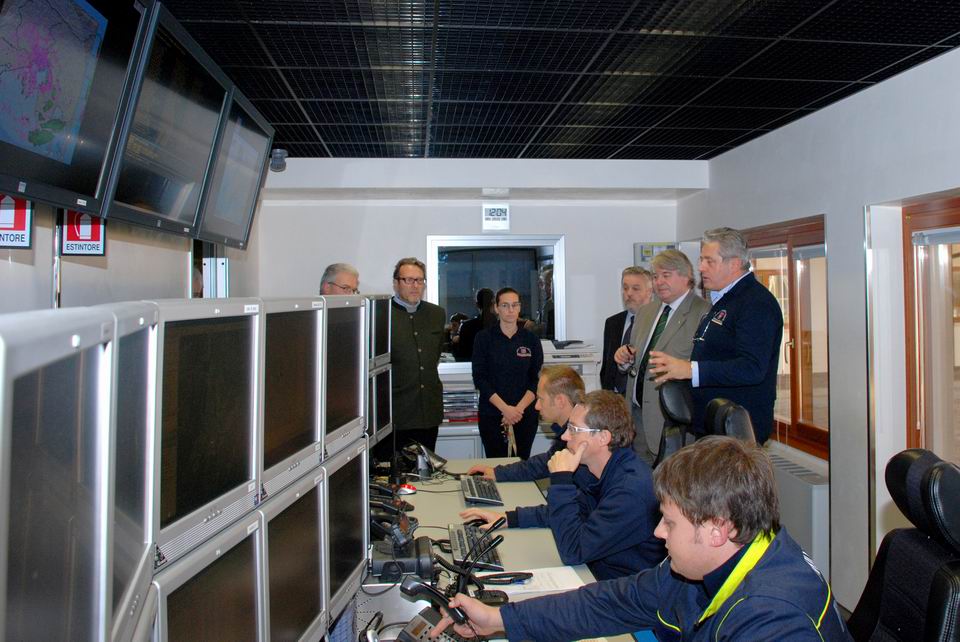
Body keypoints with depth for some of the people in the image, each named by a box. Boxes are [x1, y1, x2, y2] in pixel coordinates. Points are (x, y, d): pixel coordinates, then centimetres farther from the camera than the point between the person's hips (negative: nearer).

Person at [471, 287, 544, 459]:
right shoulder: (484, 338, 1)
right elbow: (479, 378, -4)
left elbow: (537, 380, 3)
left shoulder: (531, 340, 5)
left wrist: (519, 408, -11)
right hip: (492, 415, -1)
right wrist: (505, 408, -13)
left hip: (525, 415, 1)